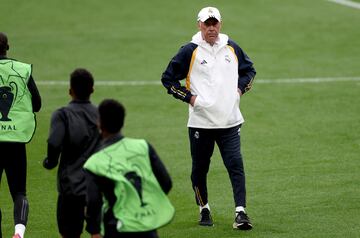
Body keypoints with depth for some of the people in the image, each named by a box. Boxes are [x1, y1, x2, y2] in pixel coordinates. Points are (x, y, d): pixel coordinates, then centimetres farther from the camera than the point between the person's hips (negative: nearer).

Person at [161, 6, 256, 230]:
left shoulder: (232, 48, 8)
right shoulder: (190, 51, -3)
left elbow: (249, 70, 25)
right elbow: (168, 78, 2)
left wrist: (240, 88, 10)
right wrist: (189, 97, -5)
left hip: (230, 121, 2)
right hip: (200, 121, -2)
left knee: (236, 165, -9)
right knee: (200, 168, 7)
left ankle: (241, 212, -11)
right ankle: (204, 209, 25)